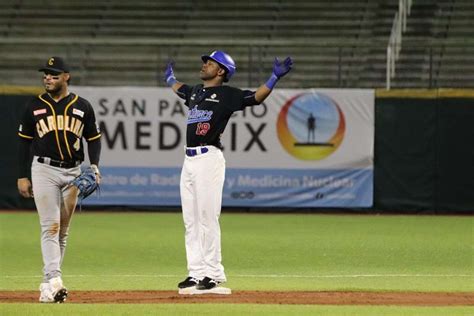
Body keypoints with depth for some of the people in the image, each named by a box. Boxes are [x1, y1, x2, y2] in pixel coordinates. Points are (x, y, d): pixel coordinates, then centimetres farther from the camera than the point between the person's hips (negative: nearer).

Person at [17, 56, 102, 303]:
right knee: (50, 227, -13)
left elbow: (93, 138, 11)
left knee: (63, 230, 5)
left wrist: (94, 165, -5)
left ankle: (48, 285, 12)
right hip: (44, 171, -2)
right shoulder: (34, 106, 4)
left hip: (73, 172, 2)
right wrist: (22, 176, 2)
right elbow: (25, 142, 7)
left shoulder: (82, 107, 6)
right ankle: (53, 282, -22)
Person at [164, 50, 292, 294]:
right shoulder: (195, 92, 20)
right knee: (191, 220, 7)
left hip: (209, 158, -8)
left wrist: (275, 77, -26)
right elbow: (180, 89, 43)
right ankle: (196, 274, 11)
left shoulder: (227, 94, -3)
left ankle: (213, 276, -8)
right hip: (189, 159, 8)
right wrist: (169, 78, 58)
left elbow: (256, 97, -15)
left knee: (207, 218, -10)